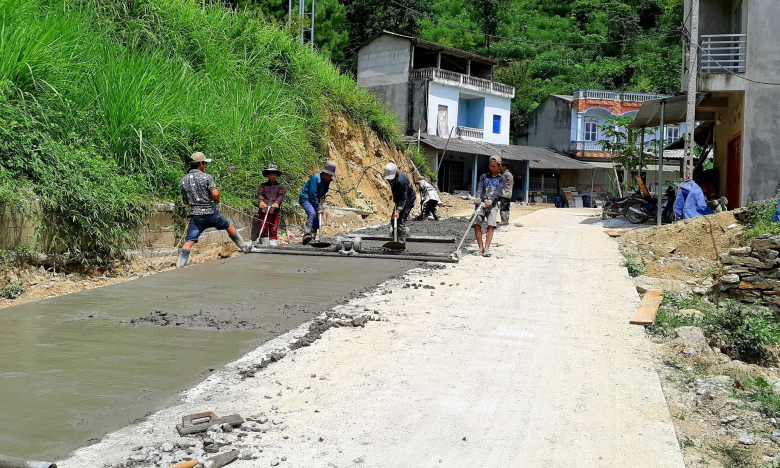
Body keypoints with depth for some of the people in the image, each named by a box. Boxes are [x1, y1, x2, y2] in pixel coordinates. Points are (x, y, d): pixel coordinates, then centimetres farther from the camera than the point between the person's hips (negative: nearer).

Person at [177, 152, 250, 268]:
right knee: (229, 226, 23)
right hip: (212, 213, -2)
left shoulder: (183, 181, 5)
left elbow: (185, 202, 11)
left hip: (196, 216, 2)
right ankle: (244, 247, 37)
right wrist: (217, 200, 2)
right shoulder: (206, 177, -8)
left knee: (189, 242, -2)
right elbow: (215, 194, -19)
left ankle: (179, 267, -14)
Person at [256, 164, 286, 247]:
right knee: (264, 229, -3)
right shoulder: (263, 185, 17)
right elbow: (260, 194, 0)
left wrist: (277, 203, -22)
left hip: (275, 211, 0)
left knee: (273, 230, -4)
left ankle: (273, 245, -4)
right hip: (263, 210, 0)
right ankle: (264, 245, 2)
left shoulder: (280, 186, 16)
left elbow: (281, 196, -1)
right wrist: (261, 201, -22)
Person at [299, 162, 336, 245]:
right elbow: (312, 194, -24)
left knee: (316, 222, 5)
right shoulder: (316, 178, -22)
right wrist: (318, 208, -23)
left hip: (314, 200, 9)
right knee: (312, 213, -33)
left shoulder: (327, 181, 4)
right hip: (305, 198, -9)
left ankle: (312, 239, 13)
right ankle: (307, 234, -39)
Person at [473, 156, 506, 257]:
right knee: (477, 224, -13)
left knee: (491, 226, -15)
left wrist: (491, 199, -23)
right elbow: (479, 188, 4)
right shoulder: (484, 177, 19)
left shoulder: (501, 179, 12)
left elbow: (498, 191, -5)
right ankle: (480, 248, -7)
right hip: (481, 203, 2)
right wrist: (478, 197, -18)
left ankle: (487, 249, -18)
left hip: (493, 205, -2)